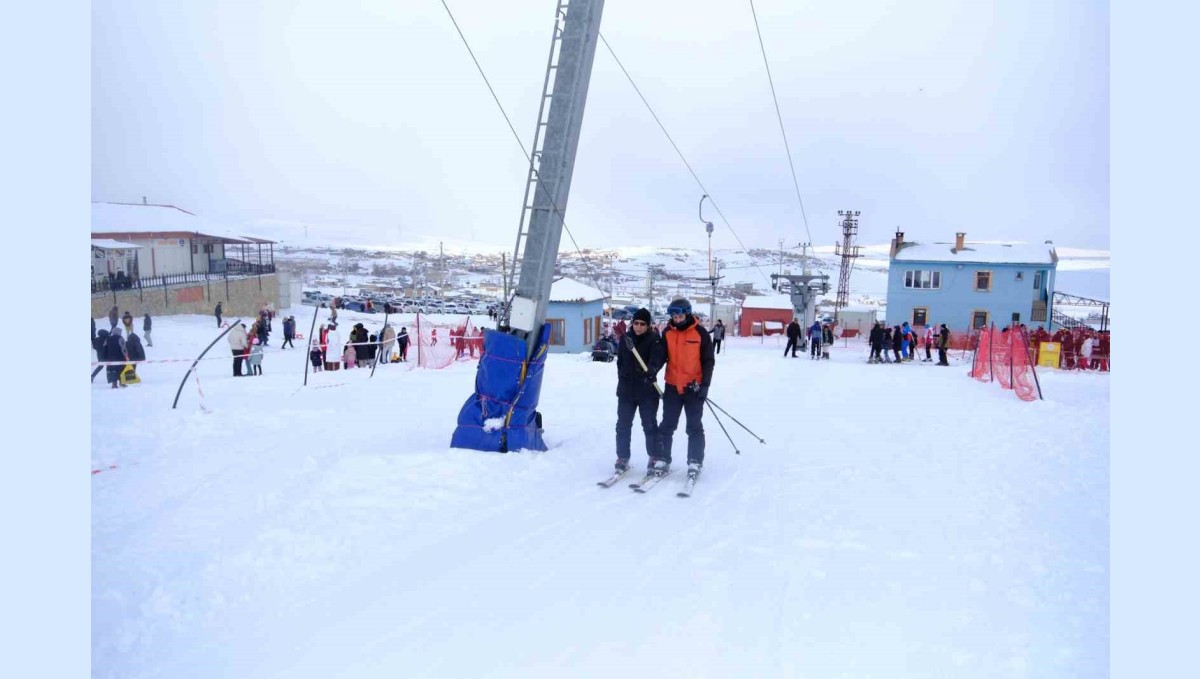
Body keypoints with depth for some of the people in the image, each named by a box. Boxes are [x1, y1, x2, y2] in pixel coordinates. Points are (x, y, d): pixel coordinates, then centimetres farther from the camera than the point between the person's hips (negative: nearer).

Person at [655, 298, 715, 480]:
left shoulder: (700, 333, -5)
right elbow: (662, 356, 5)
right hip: (672, 386, 3)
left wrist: (705, 384, -8)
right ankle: (662, 459, 15)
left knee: (694, 427, 4)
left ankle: (695, 462, 12)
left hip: (694, 387, -3)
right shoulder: (667, 333, 3)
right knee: (667, 425, 7)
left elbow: (708, 360, -2)